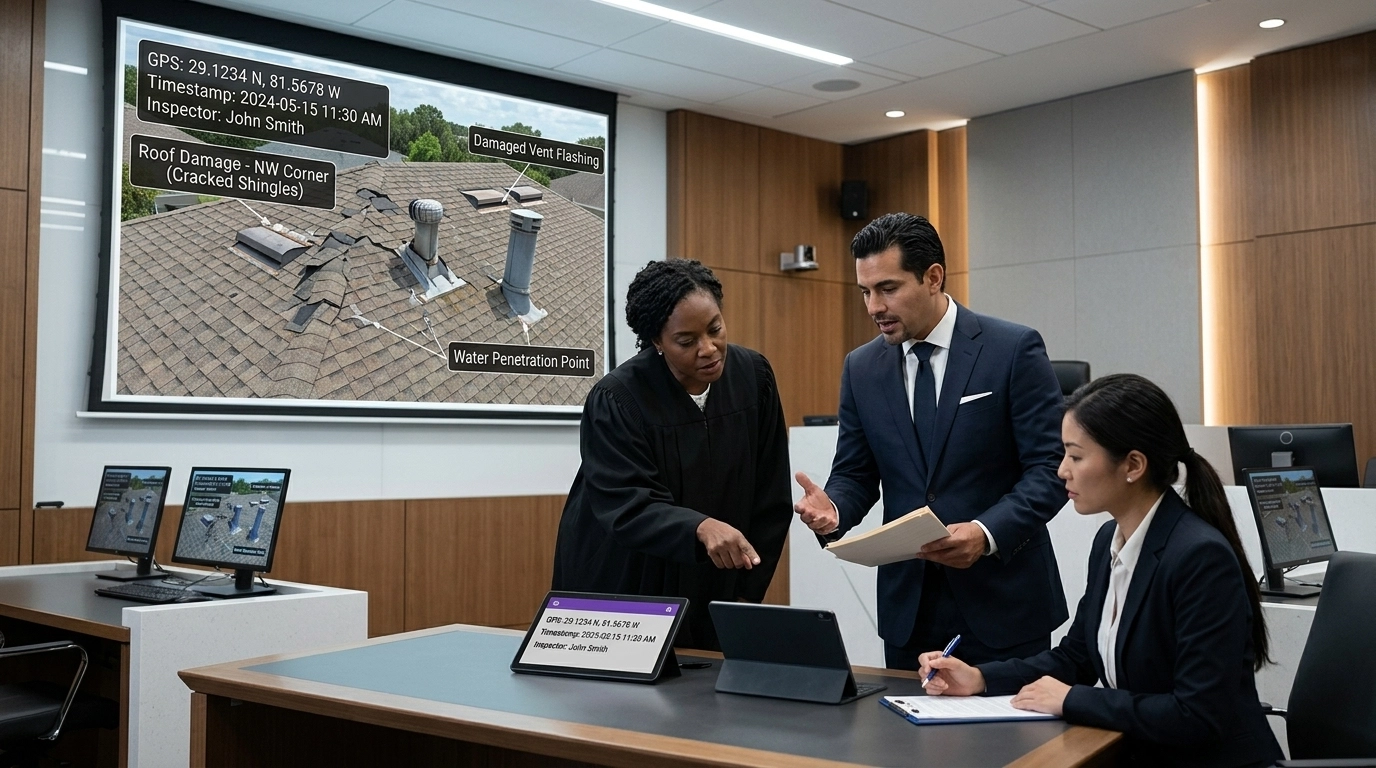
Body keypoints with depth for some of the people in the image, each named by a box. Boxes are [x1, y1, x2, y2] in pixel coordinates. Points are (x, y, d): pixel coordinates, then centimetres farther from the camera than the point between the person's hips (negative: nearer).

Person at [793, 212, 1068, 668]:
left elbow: (1049, 468, -10)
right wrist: (833, 509, -13)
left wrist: (986, 532, -25)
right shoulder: (861, 368, 5)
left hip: (1001, 602, -3)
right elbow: (855, 473, 10)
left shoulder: (1014, 350, -8)